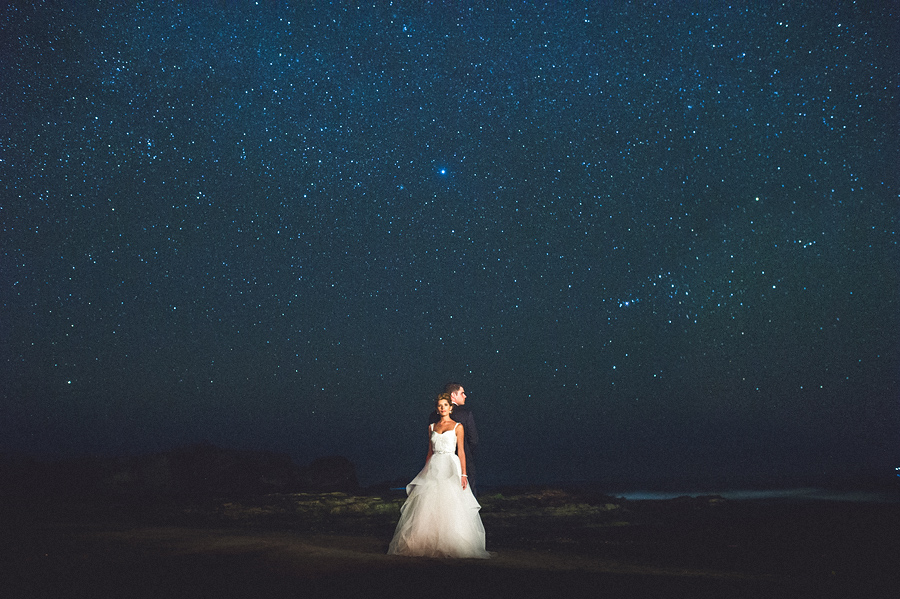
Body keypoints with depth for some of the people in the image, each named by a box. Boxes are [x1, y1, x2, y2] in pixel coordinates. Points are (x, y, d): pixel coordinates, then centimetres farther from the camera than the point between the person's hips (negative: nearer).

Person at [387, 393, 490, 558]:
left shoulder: (458, 427, 4)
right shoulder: (432, 427, 15)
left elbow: (461, 452, 0)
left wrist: (463, 474, -8)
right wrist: (425, 471, 12)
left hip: (451, 468, -4)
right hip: (433, 468, 4)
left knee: (451, 506, -9)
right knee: (429, 506, -3)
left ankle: (451, 546, -1)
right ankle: (429, 545, 2)